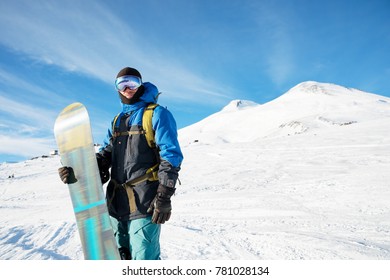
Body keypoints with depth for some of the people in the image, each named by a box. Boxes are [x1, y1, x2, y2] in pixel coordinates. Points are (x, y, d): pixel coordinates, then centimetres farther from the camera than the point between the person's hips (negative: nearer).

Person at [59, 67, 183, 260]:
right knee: (120, 257, 18)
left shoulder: (157, 114, -1)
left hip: (145, 202, -7)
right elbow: (105, 154, 13)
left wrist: (164, 196, -16)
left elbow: (171, 156, -9)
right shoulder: (117, 121, 21)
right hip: (117, 202, 7)